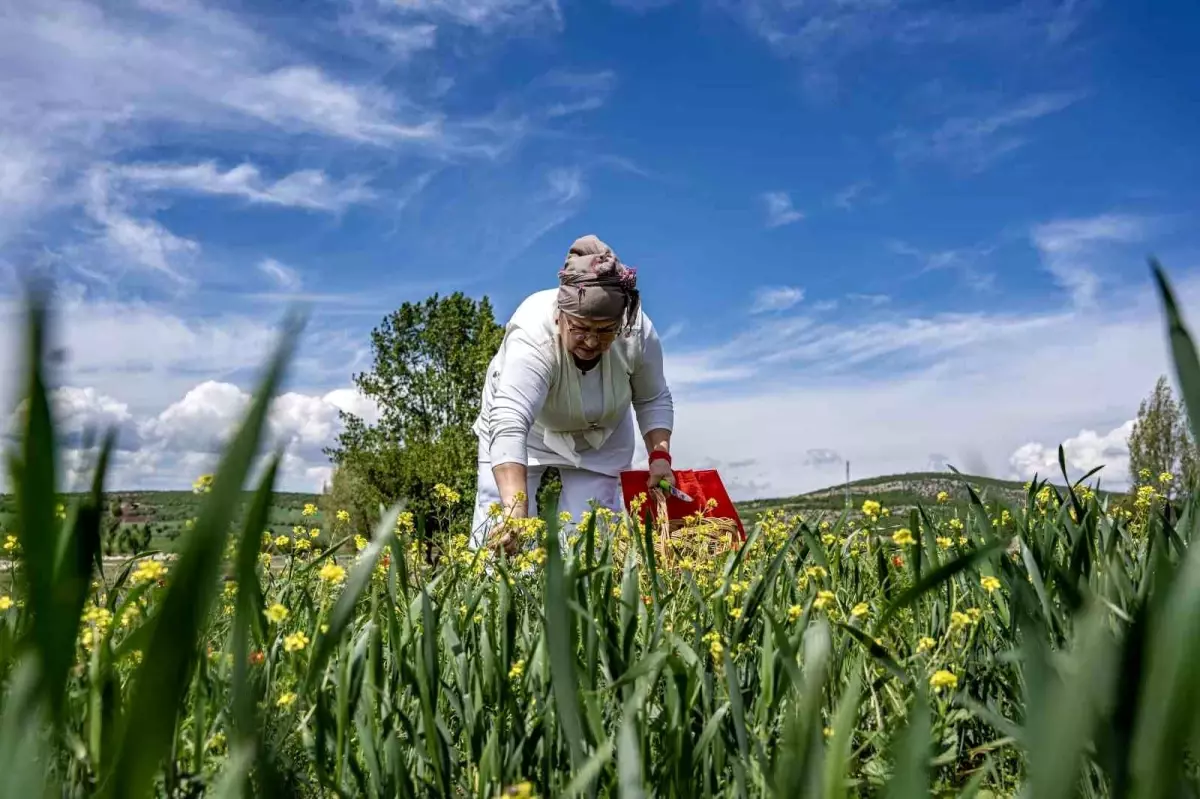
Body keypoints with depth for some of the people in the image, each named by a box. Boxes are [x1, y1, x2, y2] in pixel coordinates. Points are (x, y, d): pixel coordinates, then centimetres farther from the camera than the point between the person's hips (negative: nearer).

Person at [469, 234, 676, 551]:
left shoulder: (639, 332, -28)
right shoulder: (532, 338, -40)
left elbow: (653, 400, -9)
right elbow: (509, 425, -52)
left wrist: (660, 456, -23)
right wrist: (515, 508, -63)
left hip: (599, 436, 3)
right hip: (525, 428, -2)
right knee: (501, 534, -9)